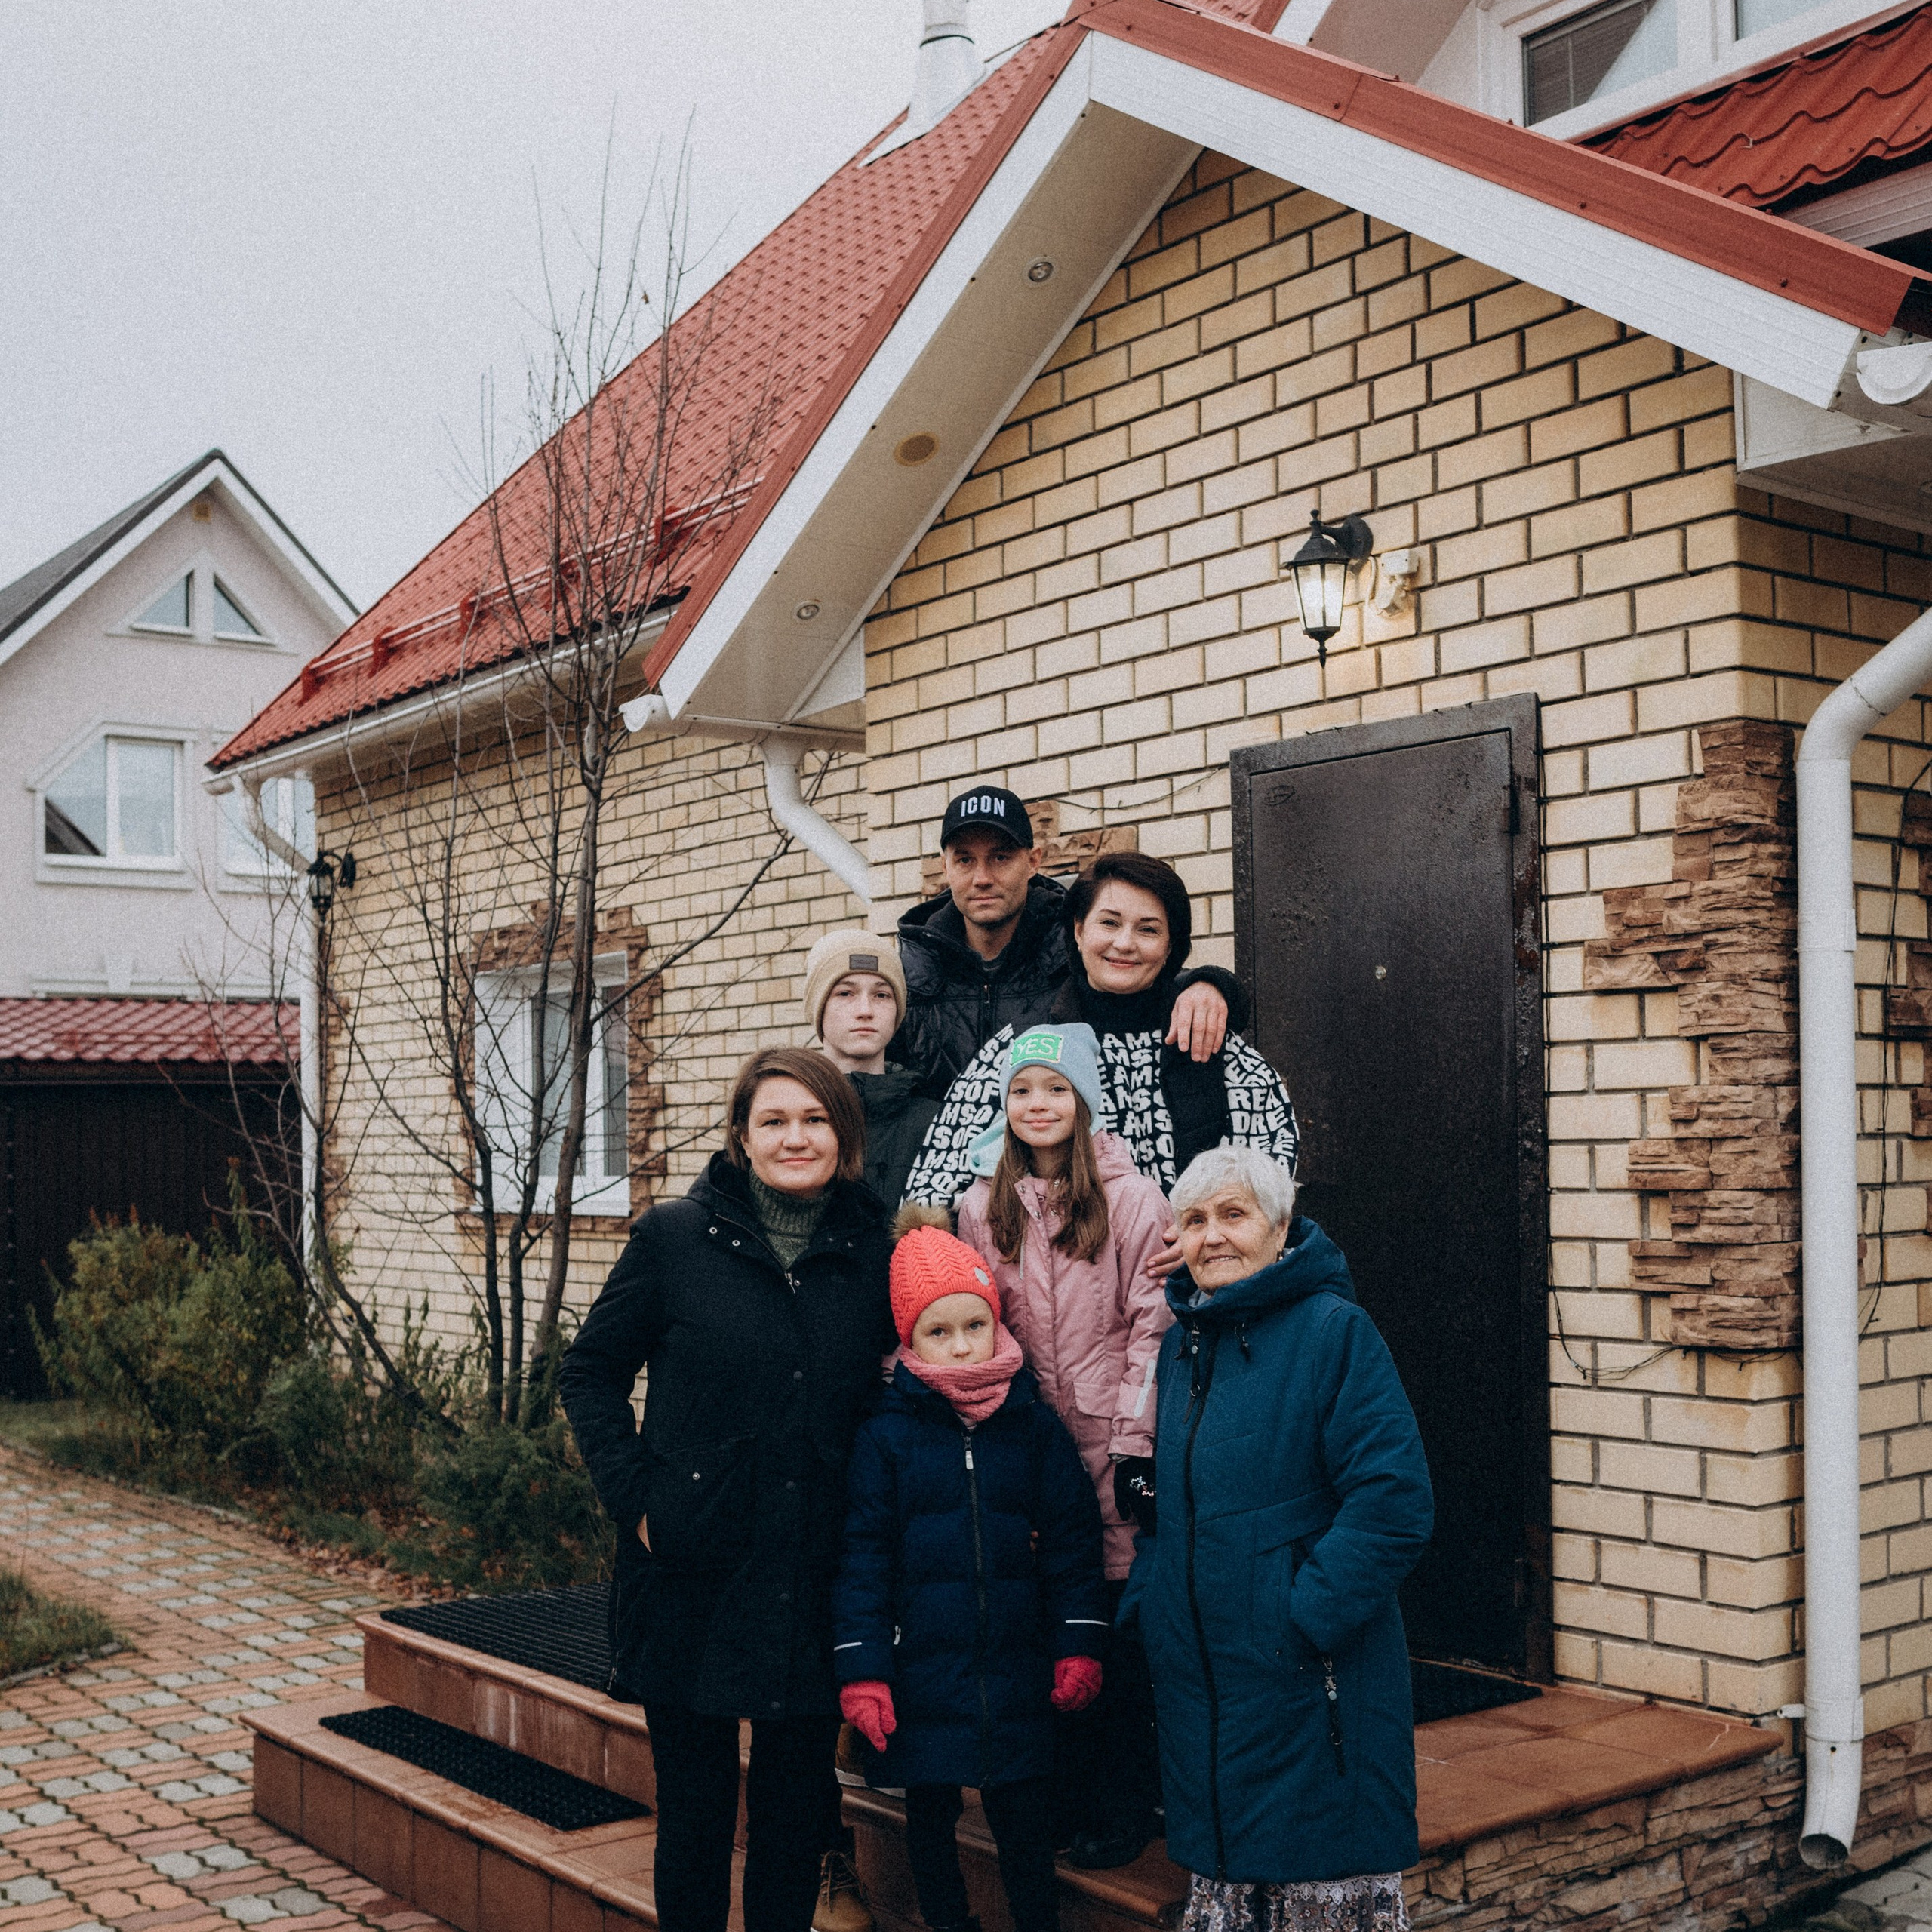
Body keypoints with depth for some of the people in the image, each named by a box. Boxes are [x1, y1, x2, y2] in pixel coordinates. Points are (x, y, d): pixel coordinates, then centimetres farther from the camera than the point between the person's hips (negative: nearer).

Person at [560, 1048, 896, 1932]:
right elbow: (590, 1372, 3)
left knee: (798, 1800, 12)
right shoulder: (675, 1237, -4)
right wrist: (635, 1496, -7)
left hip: (813, 1582, 2)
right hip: (693, 1570, -2)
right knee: (693, 1802, 9)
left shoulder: (874, 1254, 2)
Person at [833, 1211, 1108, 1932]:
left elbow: (1070, 1540, 5)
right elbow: (863, 1554, -5)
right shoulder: (886, 1433, -5)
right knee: (930, 1818, 15)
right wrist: (862, 1671, -8)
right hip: (922, 1678, -1)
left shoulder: (1035, 1427, 1)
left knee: (1027, 1829, 9)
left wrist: (1079, 1645, 1)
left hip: (1017, 1679, 1)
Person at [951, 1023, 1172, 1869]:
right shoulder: (984, 1206, 9)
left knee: (1118, 1629, 0)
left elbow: (1153, 1323, -6)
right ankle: (1065, 1795, 22)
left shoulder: (1130, 1197, -3)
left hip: (1110, 1445, -3)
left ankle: (1123, 1806, 14)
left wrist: (1138, 1440, -11)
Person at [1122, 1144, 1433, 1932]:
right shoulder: (1182, 1343, 11)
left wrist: (1306, 1615, -20)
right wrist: (1148, 1598, 8)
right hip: (1200, 1680, 7)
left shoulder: (1333, 1330, -11)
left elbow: (1393, 1502, -18)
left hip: (1310, 1684, -6)